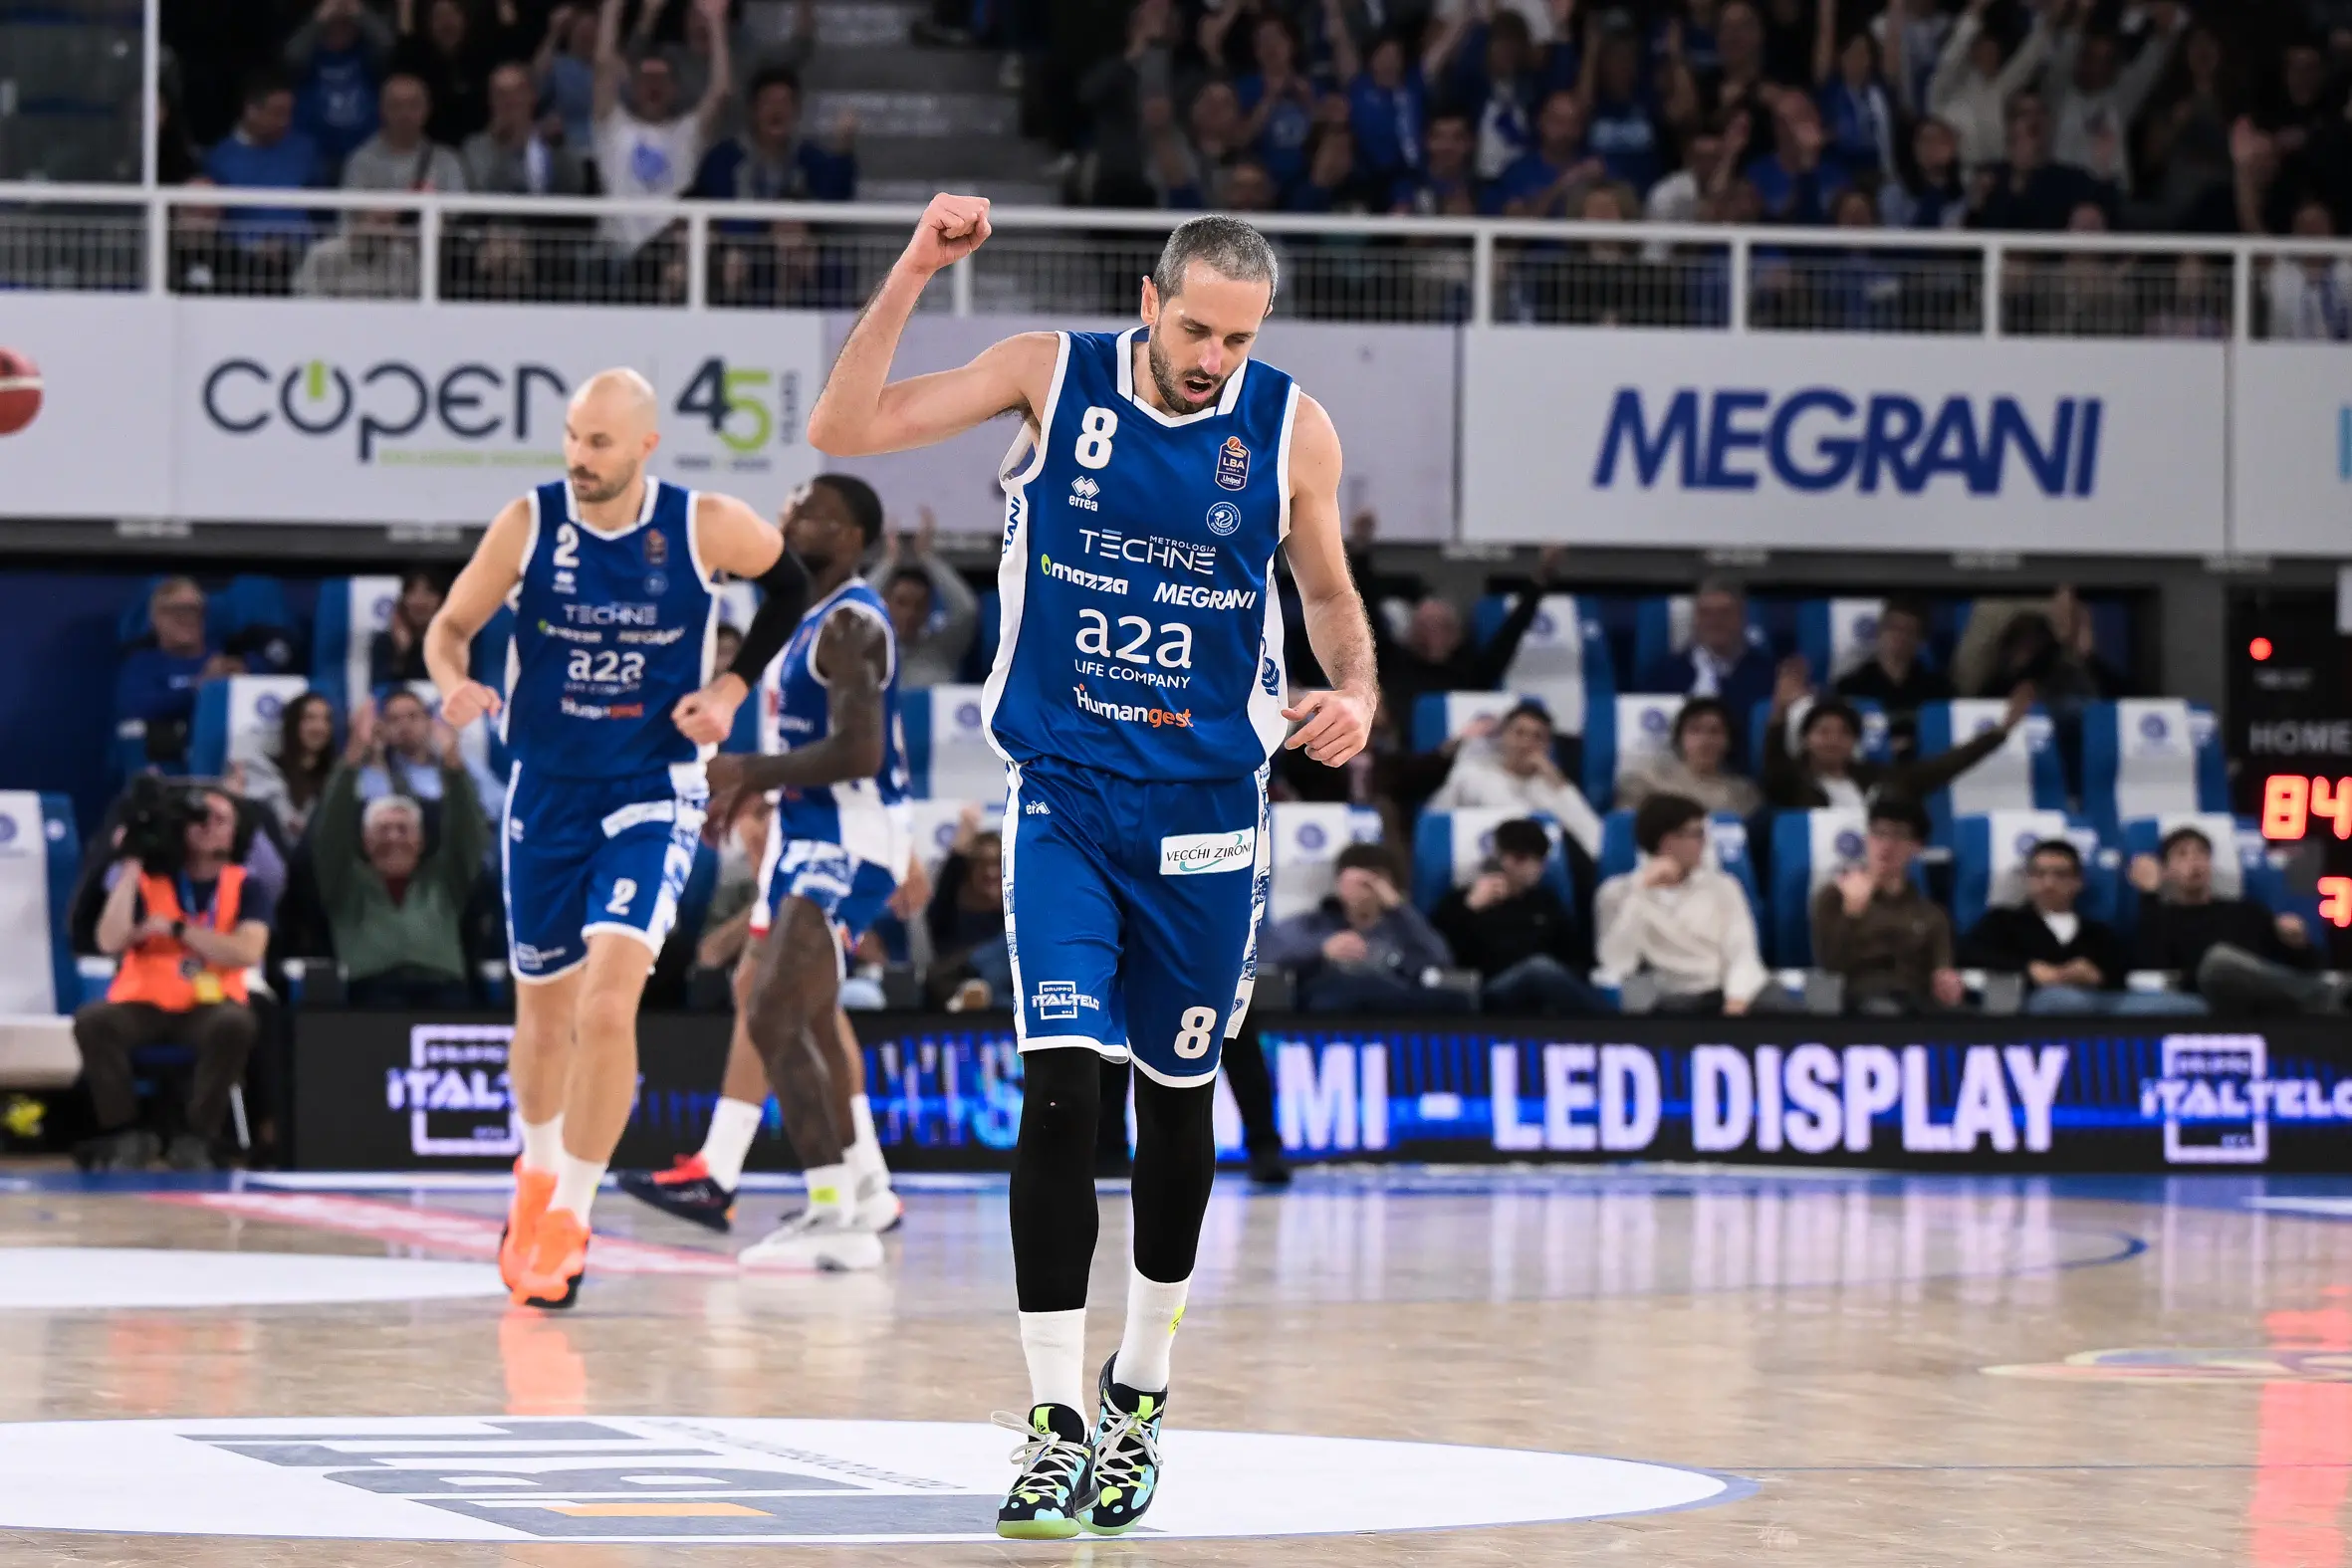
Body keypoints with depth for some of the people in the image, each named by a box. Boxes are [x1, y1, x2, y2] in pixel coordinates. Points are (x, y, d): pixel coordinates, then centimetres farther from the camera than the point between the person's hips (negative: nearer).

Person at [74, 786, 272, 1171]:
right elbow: (110, 942, -11)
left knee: (235, 1024, -35)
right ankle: (124, 1136, -15)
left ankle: (194, 1140, -20)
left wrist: (174, 928, -13)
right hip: (143, 1004, 0)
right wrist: (130, 869, -13)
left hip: (209, 1005, 0)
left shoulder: (247, 889, 5)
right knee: (92, 1021, -31)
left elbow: (247, 952, -12)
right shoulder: (147, 879, 5)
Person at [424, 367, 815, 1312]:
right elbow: (451, 625, -3)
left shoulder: (705, 527, -12)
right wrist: (454, 685, -25)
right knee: (543, 1010, 15)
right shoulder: (530, 523, -10)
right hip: (546, 790, 2)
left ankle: (569, 1217, -9)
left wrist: (735, 684, -3)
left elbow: (789, 584, 8)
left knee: (608, 1004, -20)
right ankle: (538, 1172, 44)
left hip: (651, 793, -2)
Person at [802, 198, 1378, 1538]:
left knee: (1178, 1097, 12)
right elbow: (842, 430, -9)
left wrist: (1356, 693, -10)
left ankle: (1142, 1387, 32)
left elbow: (1330, 591, 10)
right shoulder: (1055, 375, -7)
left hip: (1207, 809, 2)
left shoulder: (1292, 429, -5)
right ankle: (1057, 1424, -12)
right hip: (1066, 796, -2)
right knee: (1061, 1086, -14)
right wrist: (916, 274, -19)